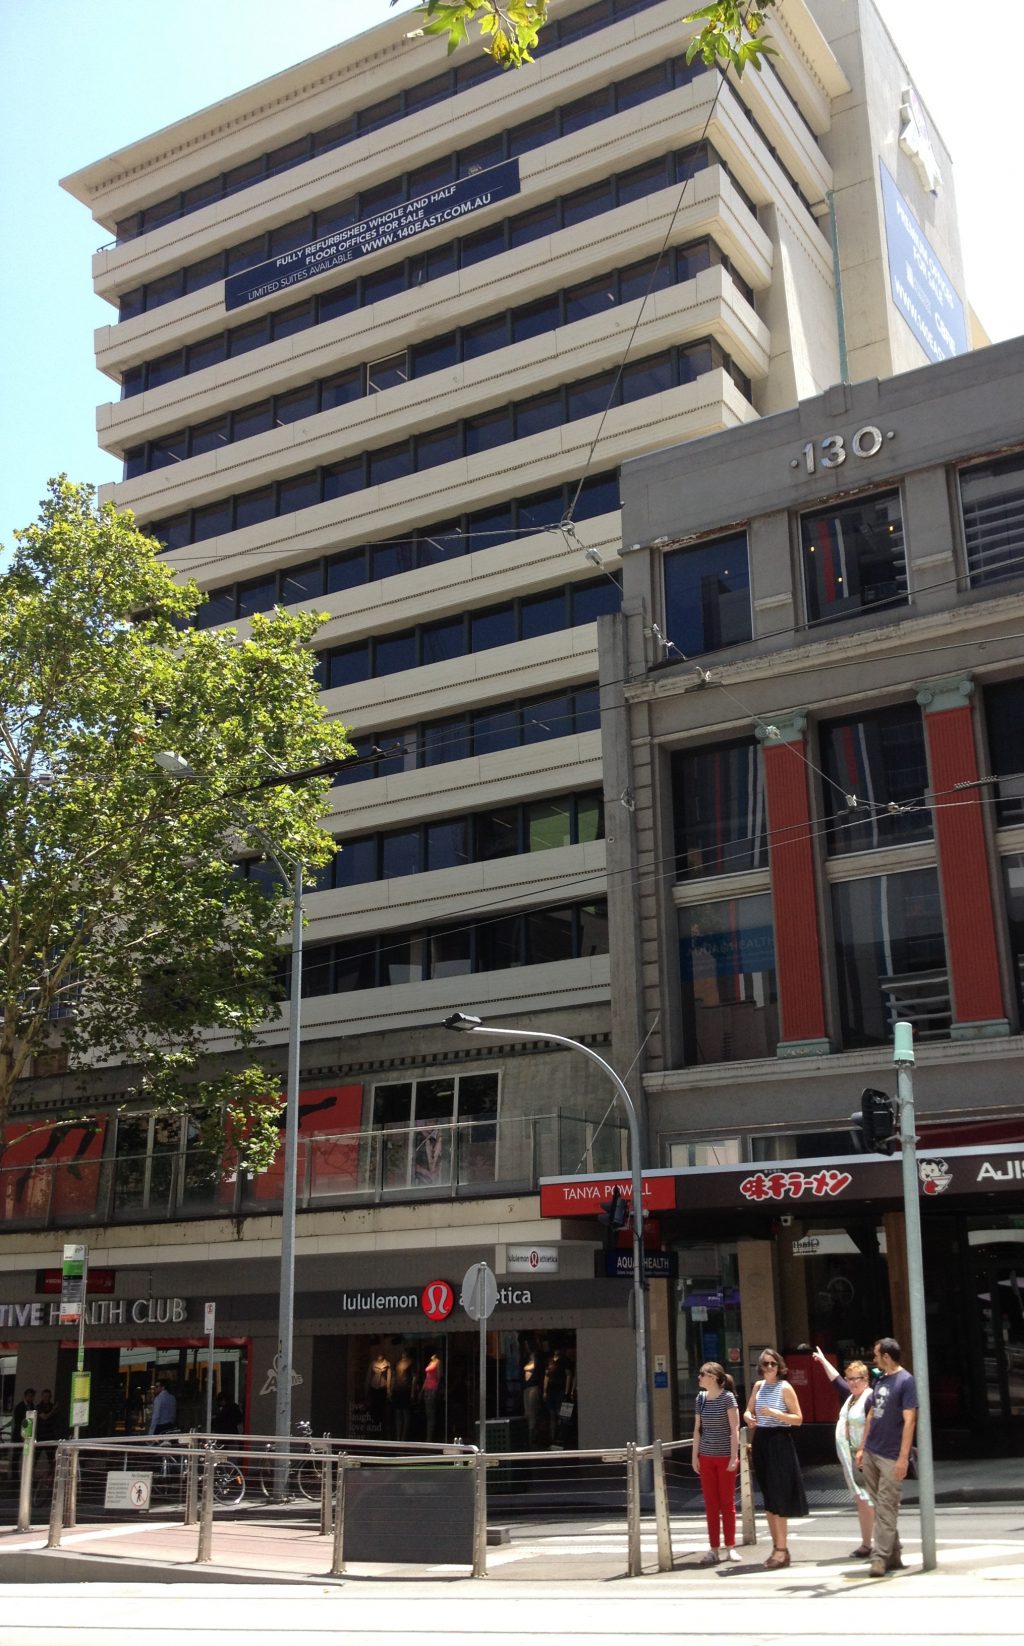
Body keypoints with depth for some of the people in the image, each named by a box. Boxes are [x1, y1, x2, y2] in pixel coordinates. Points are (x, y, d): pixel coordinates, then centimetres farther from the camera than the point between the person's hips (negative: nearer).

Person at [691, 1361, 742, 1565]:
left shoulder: (727, 1397, -9)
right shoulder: (701, 1398, 6)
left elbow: (734, 1429, -10)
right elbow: (697, 1429, 9)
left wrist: (734, 1456, -14)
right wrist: (694, 1455, 5)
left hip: (725, 1456, -4)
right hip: (706, 1457, 5)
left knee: (727, 1503, 5)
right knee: (710, 1504, 6)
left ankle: (730, 1547, 14)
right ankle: (714, 1549, 12)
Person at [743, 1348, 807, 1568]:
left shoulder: (785, 1388, -7)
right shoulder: (758, 1386, 10)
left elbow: (798, 1419, -9)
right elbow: (748, 1411, 19)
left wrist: (774, 1413, -21)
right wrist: (749, 1418, -4)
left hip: (779, 1441, -6)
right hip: (761, 1441, 6)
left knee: (778, 1497, -5)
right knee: (767, 1497, 10)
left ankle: (782, 1550, 1)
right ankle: (776, 1547, 18)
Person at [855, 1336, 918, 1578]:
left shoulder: (905, 1381, -10)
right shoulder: (880, 1380, 13)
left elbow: (909, 1420, -15)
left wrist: (904, 1456, -19)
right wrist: (862, 1448, 16)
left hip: (891, 1457, -8)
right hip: (871, 1454, 8)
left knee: (886, 1509, -6)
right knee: (881, 1508, 11)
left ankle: (880, 1558, -4)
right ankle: (893, 1557, 19)